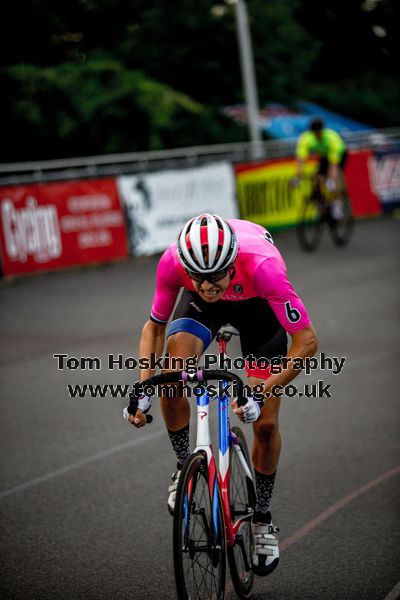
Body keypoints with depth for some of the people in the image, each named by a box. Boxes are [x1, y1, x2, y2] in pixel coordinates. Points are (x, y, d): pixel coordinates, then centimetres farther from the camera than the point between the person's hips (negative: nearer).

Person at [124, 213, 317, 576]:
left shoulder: (262, 266, -43)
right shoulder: (173, 262, -35)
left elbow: (307, 341, -36)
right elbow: (155, 327, -16)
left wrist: (262, 393, -43)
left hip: (257, 303, -1)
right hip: (202, 308, 2)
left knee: (265, 424, -4)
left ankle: (263, 519, 19)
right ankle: (185, 467, 0)